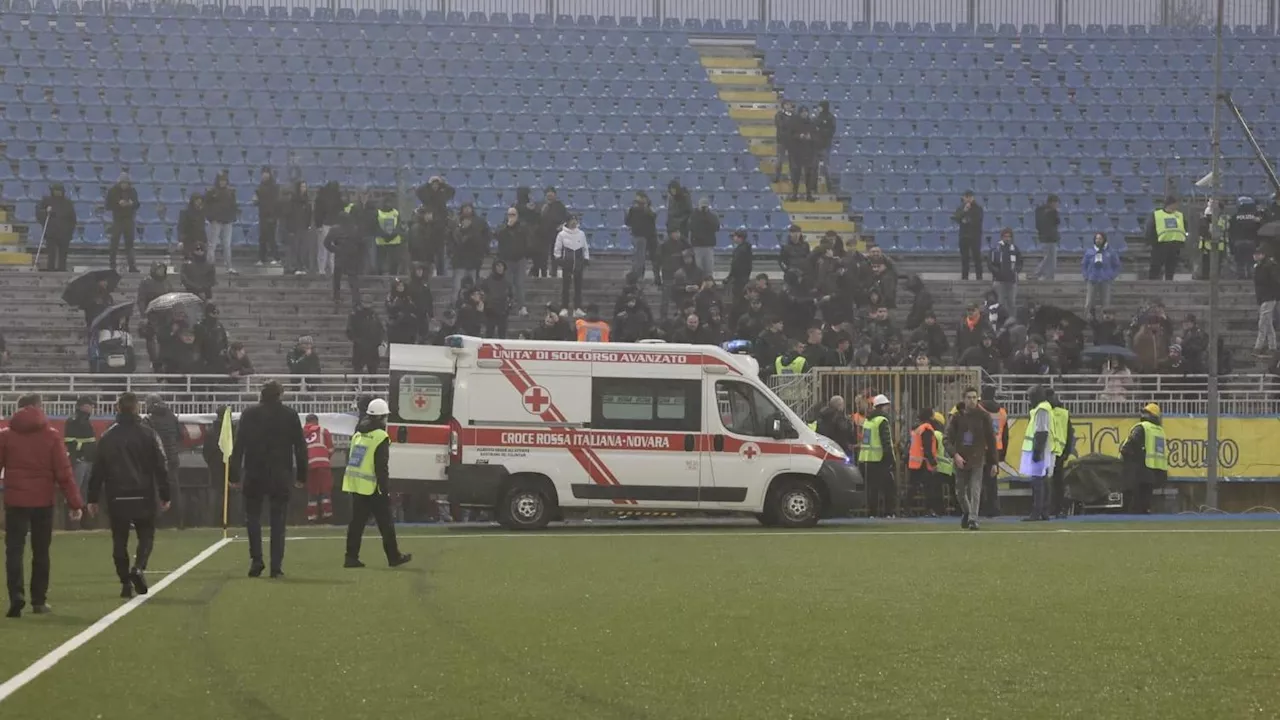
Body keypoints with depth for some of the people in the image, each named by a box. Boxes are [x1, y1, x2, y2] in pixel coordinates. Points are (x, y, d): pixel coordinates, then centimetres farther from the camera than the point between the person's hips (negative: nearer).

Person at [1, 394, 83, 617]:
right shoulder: (51, 436, -1)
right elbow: (64, 473, -4)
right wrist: (74, 503, -1)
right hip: (43, 502, 0)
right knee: (40, 552, 12)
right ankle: (39, 600, 15)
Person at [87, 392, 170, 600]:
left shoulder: (107, 437, 2)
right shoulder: (148, 435, -2)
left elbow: (98, 470, 4)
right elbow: (161, 466, -3)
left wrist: (93, 499, 9)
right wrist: (165, 496, 3)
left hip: (117, 497, 1)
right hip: (143, 495, -1)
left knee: (119, 540, 8)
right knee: (146, 535, 9)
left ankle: (125, 583, 4)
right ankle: (138, 568, -16)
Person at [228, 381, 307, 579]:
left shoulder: (249, 415, 0)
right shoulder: (289, 415, 1)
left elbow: (238, 446, -1)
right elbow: (300, 447, 2)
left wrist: (235, 475, 3)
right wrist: (301, 475, 9)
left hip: (254, 475, 0)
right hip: (281, 476, 0)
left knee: (253, 517, 11)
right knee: (278, 520, 5)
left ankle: (256, 560, -2)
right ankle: (276, 566, 0)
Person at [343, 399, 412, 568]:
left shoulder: (358, 433, 11)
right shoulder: (381, 438, -13)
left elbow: (350, 459, 17)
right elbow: (381, 467, -16)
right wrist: (385, 489, -13)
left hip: (355, 484, 7)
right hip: (372, 488, -7)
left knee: (357, 522, 8)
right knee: (385, 523, 3)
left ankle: (351, 557, 3)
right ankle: (394, 557, 9)